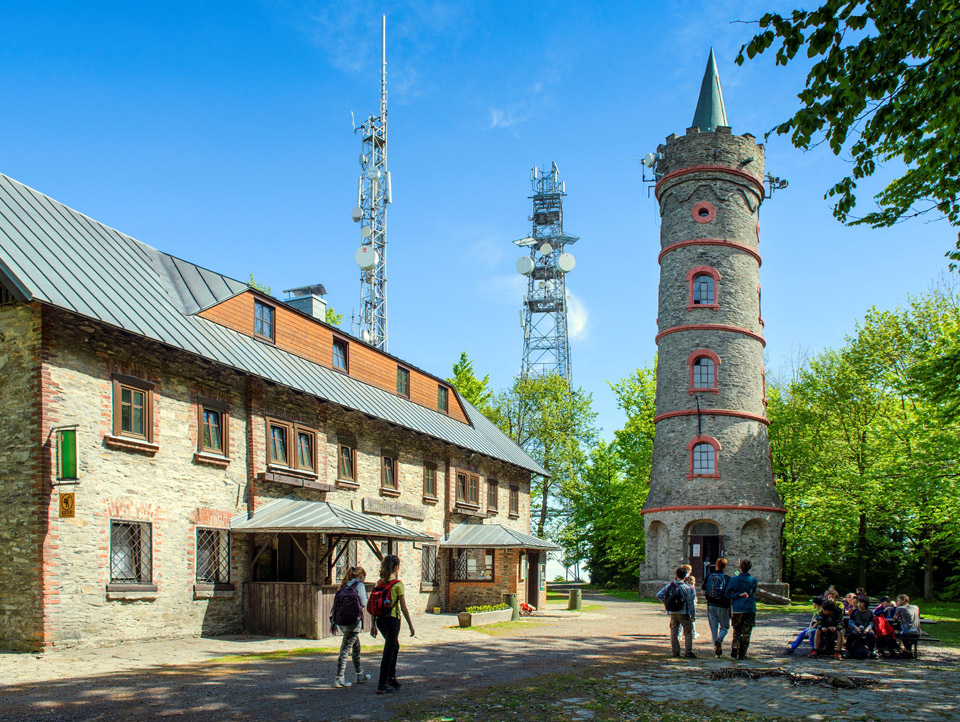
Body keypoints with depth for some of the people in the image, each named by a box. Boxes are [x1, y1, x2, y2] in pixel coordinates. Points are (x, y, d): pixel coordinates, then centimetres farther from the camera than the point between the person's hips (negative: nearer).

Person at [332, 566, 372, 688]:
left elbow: (336, 604, 8)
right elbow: (364, 604, -9)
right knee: (345, 649, -5)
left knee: (356, 646, 21)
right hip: (353, 620, -7)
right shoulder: (359, 585, -3)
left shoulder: (344, 586, 16)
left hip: (341, 622, 7)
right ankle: (339, 679, -3)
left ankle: (360, 675, 31)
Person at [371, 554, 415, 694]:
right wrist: (410, 625, -3)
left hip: (380, 619, 6)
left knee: (395, 646, 24)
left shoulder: (379, 583, 6)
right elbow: (403, 607, -10)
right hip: (392, 619, -6)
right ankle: (382, 685, 0)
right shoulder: (398, 584, -11)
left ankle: (391, 678, 26)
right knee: (388, 651, 0)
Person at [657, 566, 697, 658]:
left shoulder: (669, 586, 2)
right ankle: (688, 651, 1)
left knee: (674, 632, 12)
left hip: (672, 613, 4)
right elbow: (691, 602, -9)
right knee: (688, 631, 6)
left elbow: (659, 595, 2)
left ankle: (675, 651, 14)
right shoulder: (687, 587, -10)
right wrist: (693, 615, -2)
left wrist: (666, 604, 9)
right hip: (683, 613, -4)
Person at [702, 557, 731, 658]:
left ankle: (717, 648, 6)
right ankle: (719, 639, -16)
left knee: (713, 627, 9)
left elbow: (704, 592, 1)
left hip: (711, 605, 2)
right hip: (723, 606, -2)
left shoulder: (708, 576, 0)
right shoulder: (727, 578, -7)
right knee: (724, 626, 12)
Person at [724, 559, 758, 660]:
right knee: (746, 633, 6)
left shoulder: (734, 579, -4)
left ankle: (735, 648, -6)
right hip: (750, 609, 0)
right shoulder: (753, 580, -1)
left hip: (737, 609, 0)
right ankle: (742, 654, 6)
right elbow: (754, 593, 12)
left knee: (737, 632, 14)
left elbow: (727, 594, -8)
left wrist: (739, 595, -7)